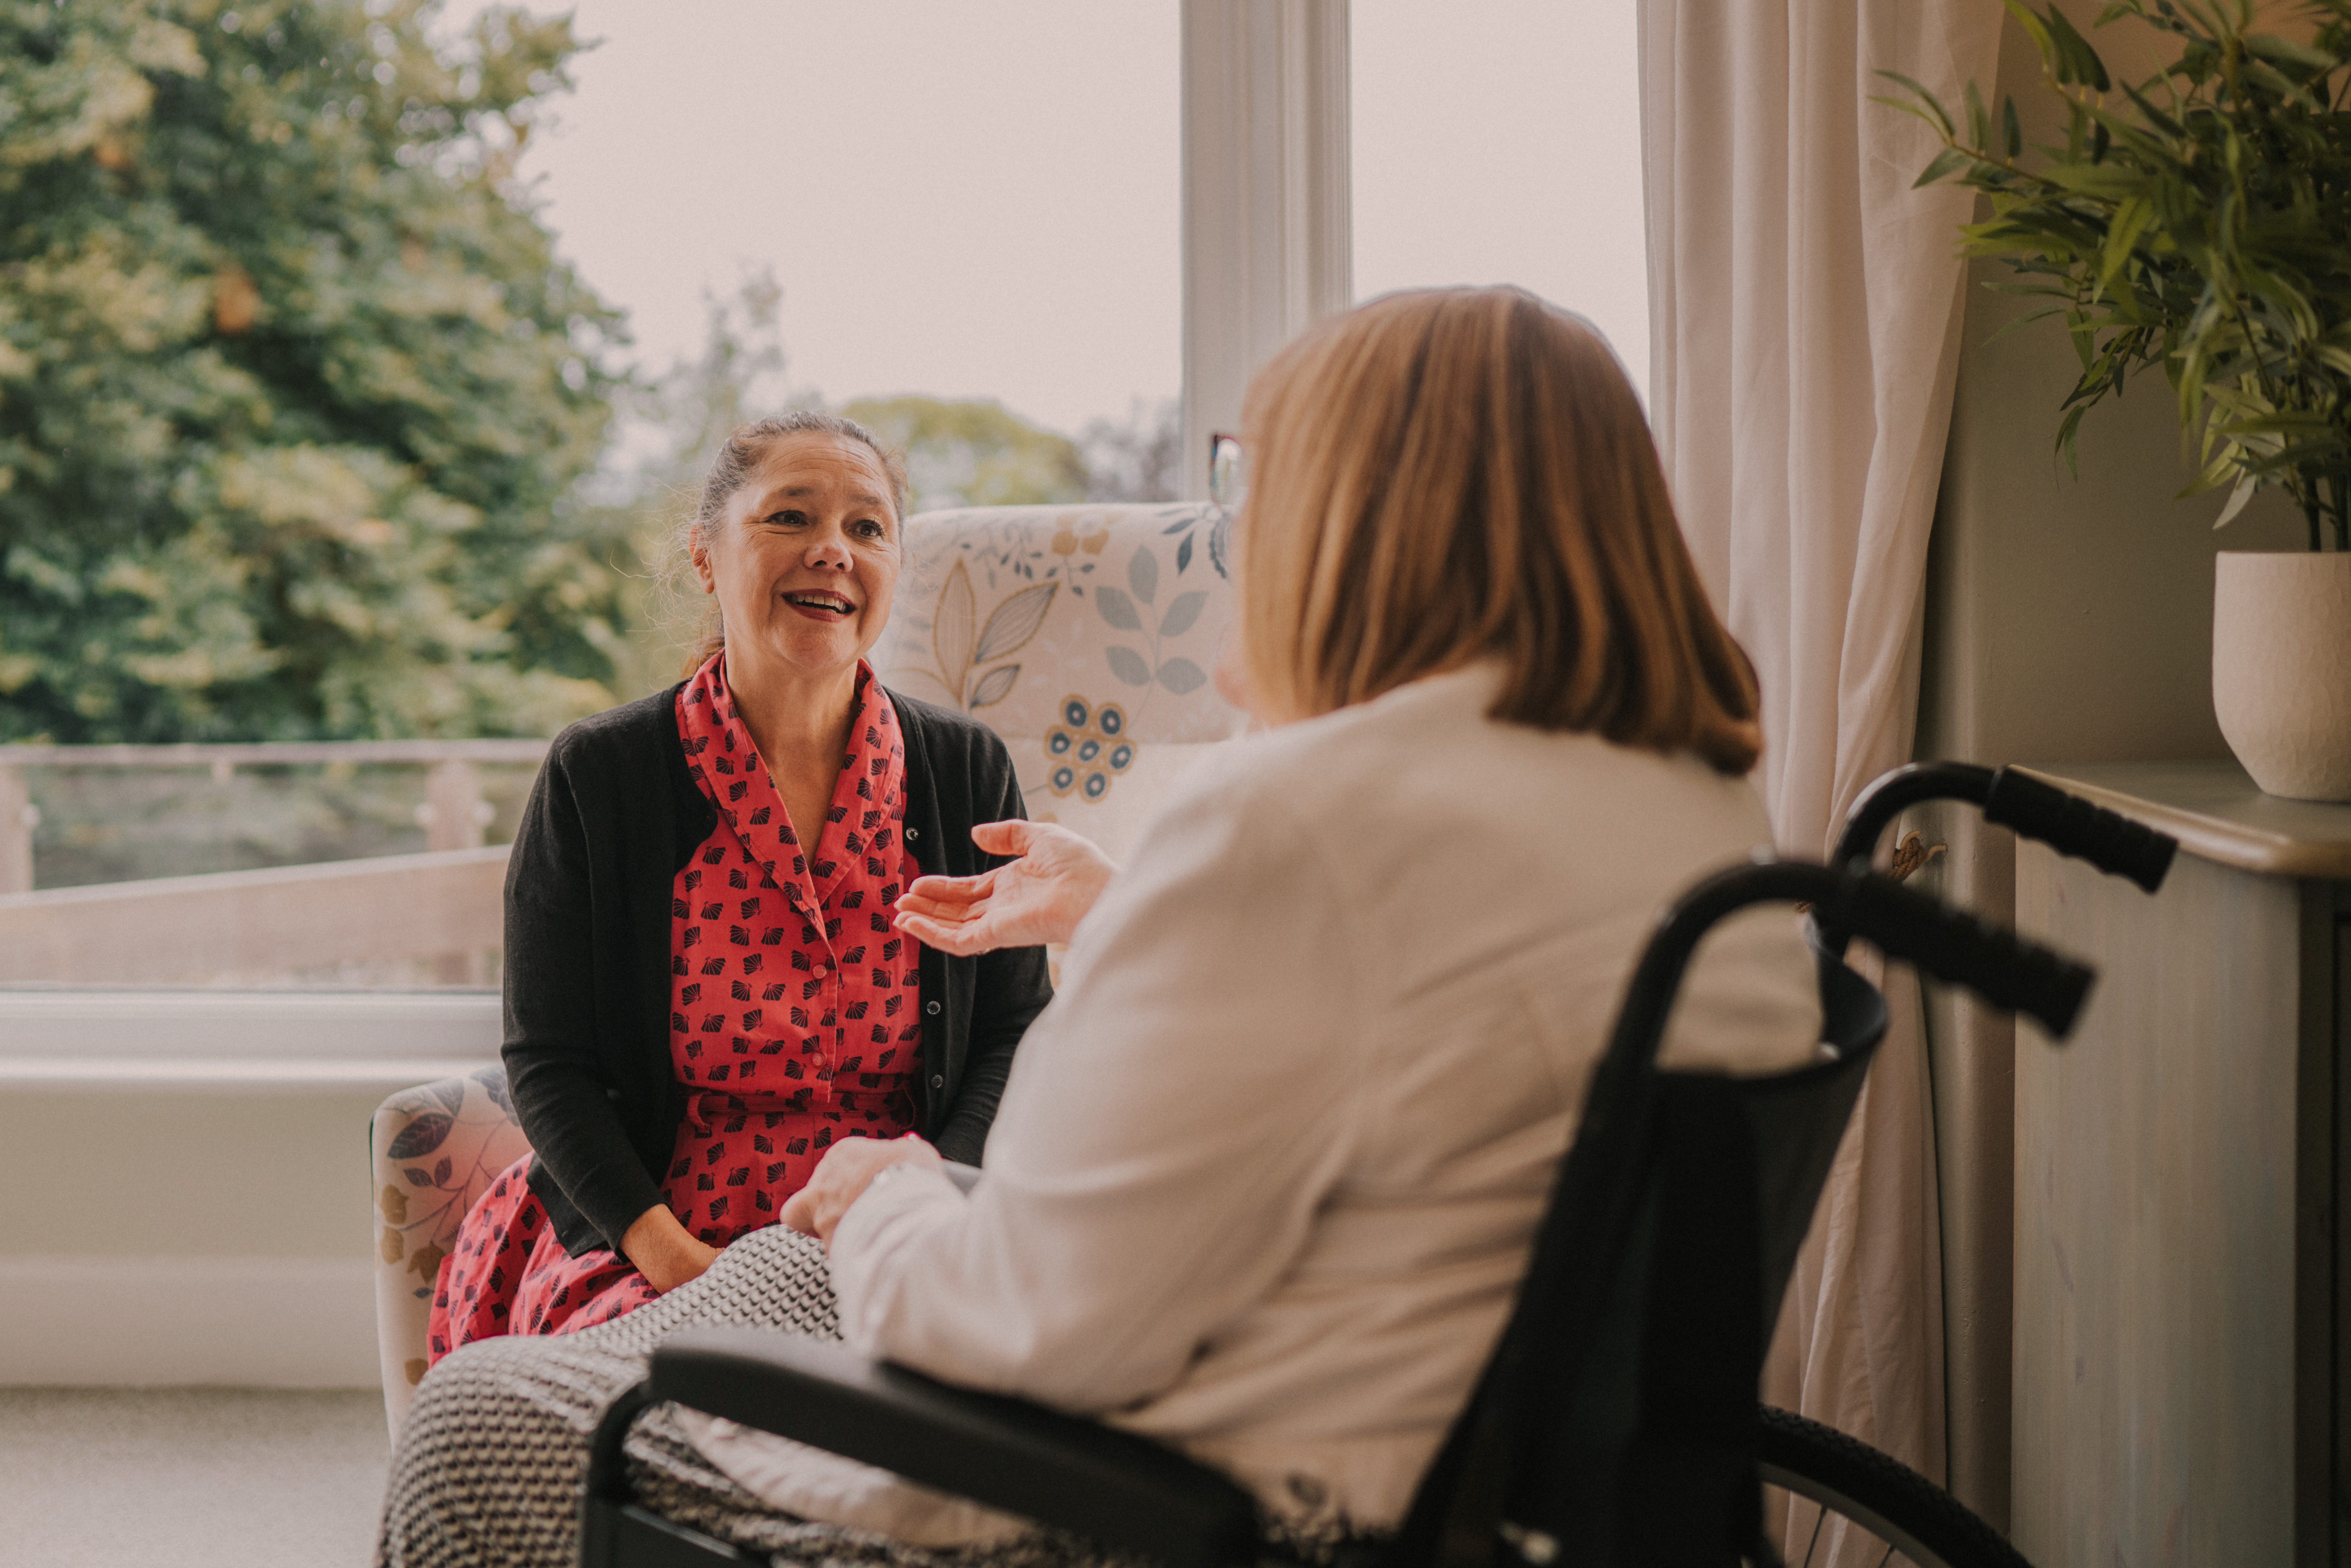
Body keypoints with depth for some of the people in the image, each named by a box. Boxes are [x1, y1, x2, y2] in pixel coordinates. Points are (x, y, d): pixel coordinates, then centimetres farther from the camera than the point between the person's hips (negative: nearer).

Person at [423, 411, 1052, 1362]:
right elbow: (548, 1061, -1)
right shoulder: (596, 776, -1)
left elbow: (1015, 1035, 7)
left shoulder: (968, 771, 5)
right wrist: (664, 1250, -16)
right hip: (645, 1252, -2)